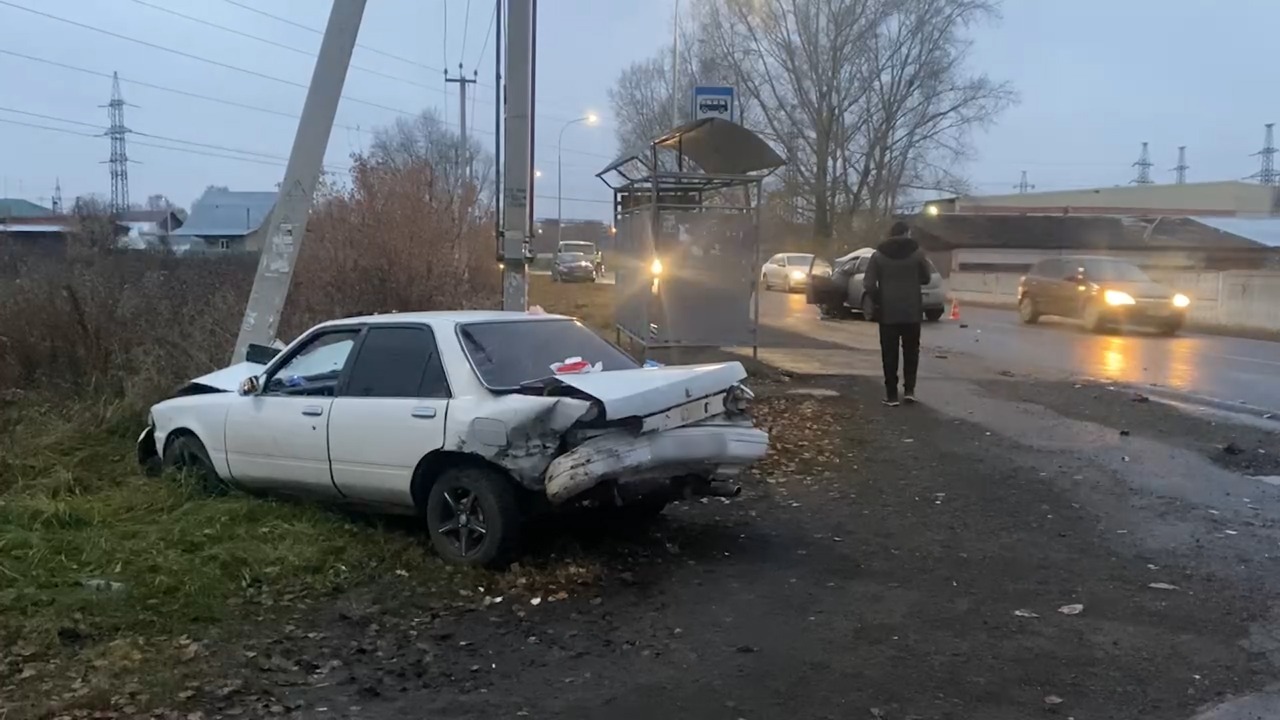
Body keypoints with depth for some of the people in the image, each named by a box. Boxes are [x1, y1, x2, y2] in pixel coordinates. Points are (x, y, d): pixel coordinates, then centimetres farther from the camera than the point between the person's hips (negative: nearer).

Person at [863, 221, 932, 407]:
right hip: (912, 311, 0)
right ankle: (909, 389, 9)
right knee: (911, 351, 15)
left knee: (889, 354, 4)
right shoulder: (917, 252, -3)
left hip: (888, 311, 0)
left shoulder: (879, 254, -3)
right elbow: (926, 278, 4)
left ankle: (891, 394, 3)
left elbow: (868, 282, -8)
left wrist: (877, 300, 7)